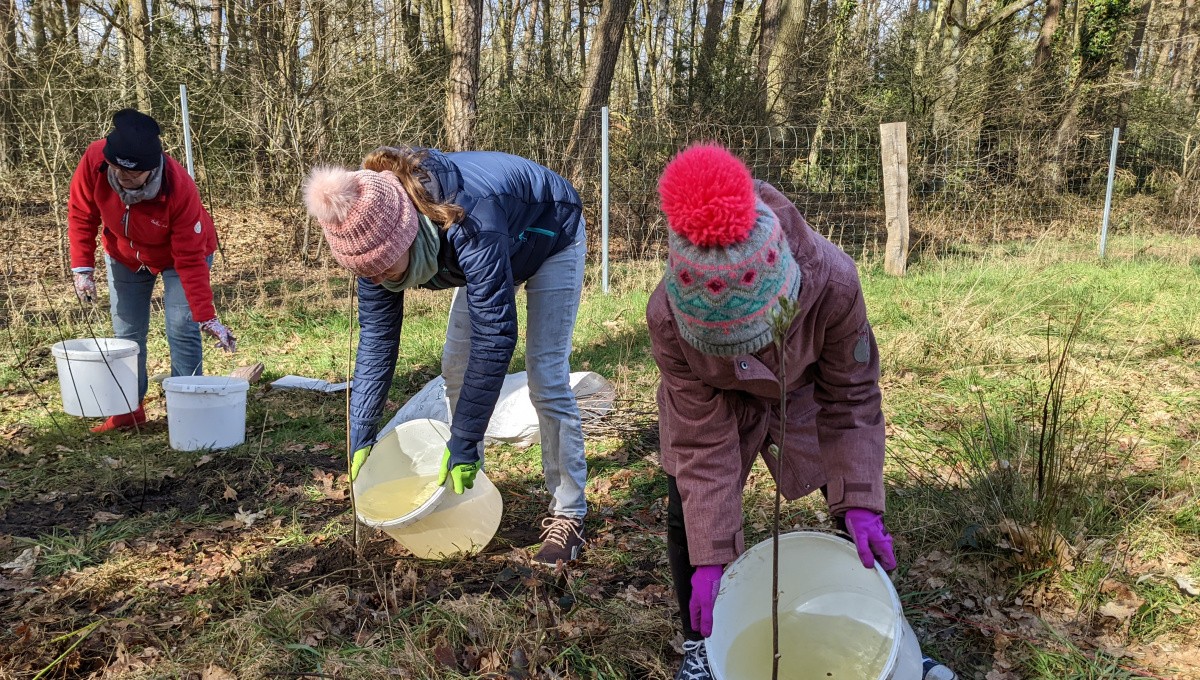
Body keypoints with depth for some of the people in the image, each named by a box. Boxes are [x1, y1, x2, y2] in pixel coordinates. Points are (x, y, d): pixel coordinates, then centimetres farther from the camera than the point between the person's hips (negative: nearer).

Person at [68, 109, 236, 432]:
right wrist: (82, 267, -17)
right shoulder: (94, 160, -30)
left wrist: (207, 317, -36)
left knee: (182, 330, -12)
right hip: (124, 256, 4)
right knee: (126, 332, 6)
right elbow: (81, 214, -11)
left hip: (176, 256, -4)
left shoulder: (179, 187, -38)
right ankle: (129, 408, 18)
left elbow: (190, 260, -33)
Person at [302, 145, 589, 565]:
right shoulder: (377, 236, -24)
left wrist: (463, 444, -39)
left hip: (552, 242, -6)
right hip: (491, 255, 7)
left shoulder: (470, 220, -45)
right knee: (455, 369, 2)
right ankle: (468, 490, 18)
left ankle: (569, 514, -3)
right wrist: (361, 437, -18)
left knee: (547, 379, -14)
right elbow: (377, 337, -16)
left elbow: (495, 337, -43)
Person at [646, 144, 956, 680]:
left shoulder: (832, 281, -41)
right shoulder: (668, 315, -38)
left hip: (805, 391, 1)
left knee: (861, 513, 2)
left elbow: (851, 399, -23)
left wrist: (859, 501, -24)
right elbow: (704, 439, -27)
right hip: (711, 404, 0)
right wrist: (712, 554, -24)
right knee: (686, 517, -5)